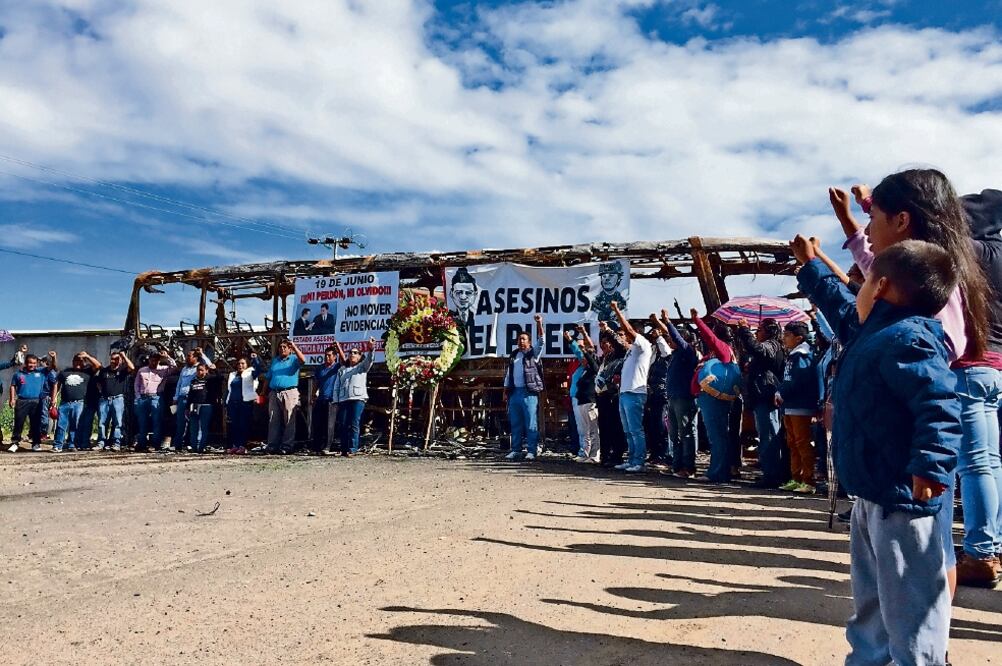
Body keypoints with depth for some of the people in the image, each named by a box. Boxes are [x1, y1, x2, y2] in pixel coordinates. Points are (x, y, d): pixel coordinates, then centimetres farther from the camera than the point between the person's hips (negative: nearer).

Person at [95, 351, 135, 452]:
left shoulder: (122, 370, 6)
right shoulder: (104, 370, 18)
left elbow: (132, 368, -13)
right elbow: (98, 382, 27)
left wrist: (124, 356, -7)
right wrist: (100, 390, 9)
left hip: (118, 399, -3)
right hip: (104, 399, 3)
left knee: (117, 422, -4)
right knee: (102, 422, 1)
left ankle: (116, 444, 0)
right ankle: (101, 443, 6)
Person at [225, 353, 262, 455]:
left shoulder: (250, 373, 6)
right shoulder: (232, 375, 20)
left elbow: (258, 369, -15)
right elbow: (228, 390, 20)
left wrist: (255, 359, -30)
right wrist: (226, 404, 15)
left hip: (246, 402, -5)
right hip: (232, 403, 5)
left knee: (244, 425, -4)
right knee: (232, 425, 3)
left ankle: (242, 446, -1)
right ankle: (234, 445, 9)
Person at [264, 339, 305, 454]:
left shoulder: (294, 359, 6)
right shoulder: (274, 360, 22)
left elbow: (303, 360, -18)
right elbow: (268, 378, 24)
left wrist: (294, 347, -19)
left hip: (289, 393, -5)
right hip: (274, 393, 5)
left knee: (289, 421, -5)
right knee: (273, 421, 2)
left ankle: (286, 446, -5)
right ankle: (272, 445, 3)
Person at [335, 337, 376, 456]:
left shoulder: (362, 367, 13)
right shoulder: (342, 370, 22)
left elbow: (369, 359, -8)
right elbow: (337, 387, 18)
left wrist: (371, 349, -28)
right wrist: (336, 402, 8)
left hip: (358, 399, -3)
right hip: (343, 400, 4)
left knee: (354, 425, -10)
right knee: (342, 425, -1)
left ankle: (352, 449, -12)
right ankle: (344, 449, 5)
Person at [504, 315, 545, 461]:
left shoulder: (533, 353, 5)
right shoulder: (513, 356, 18)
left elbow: (541, 340, -11)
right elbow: (508, 375, 20)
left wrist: (539, 324, -24)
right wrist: (506, 392, 14)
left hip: (529, 392, -5)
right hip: (514, 392, 5)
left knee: (530, 423, -6)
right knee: (515, 423, 7)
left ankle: (531, 451, -5)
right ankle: (516, 450, 12)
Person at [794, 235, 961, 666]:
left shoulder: (905, 339, -21)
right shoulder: (874, 331, 12)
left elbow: (939, 403, -32)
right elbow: (840, 304, 31)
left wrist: (931, 464, -42)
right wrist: (810, 265, 41)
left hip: (902, 496, -11)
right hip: (874, 493, 11)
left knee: (908, 602, -2)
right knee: (871, 596, 24)